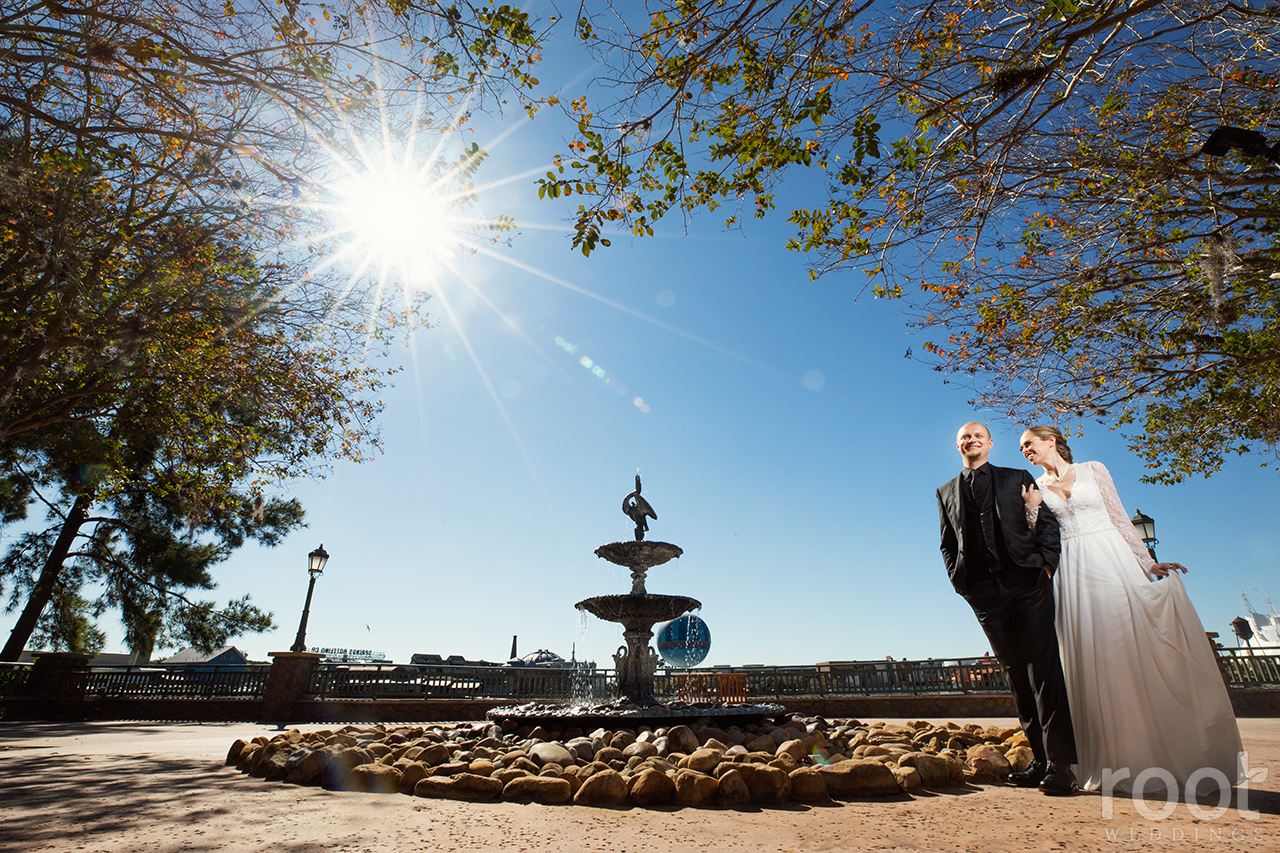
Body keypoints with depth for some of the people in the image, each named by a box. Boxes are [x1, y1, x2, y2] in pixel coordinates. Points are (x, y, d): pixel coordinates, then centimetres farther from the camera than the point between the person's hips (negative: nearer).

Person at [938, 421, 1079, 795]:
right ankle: (1041, 760, 13)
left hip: (1027, 581, -2)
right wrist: (960, 581, 3)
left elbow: (1047, 523, 7)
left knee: (1044, 668, -7)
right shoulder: (946, 492, 17)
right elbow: (948, 544, 15)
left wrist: (1045, 564, -6)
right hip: (983, 590, 2)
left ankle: (1059, 765, -2)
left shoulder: (1018, 479, 14)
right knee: (1016, 674, 6)